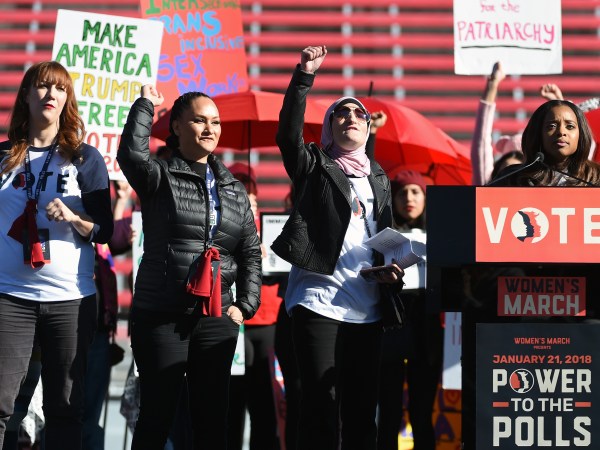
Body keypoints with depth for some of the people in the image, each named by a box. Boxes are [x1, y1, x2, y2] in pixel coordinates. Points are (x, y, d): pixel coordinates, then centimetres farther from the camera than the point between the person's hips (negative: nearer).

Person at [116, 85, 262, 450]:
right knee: (157, 416, -2)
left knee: (212, 418, 6)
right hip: (161, 316, -4)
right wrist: (145, 105, -11)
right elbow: (132, 153, -23)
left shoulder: (234, 189, 14)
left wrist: (246, 305, 3)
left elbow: (251, 253, 15)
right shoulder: (160, 177, 0)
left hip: (217, 318, 4)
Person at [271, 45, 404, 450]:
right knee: (323, 405, -8)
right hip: (319, 300, -5)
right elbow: (289, 132, -11)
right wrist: (305, 76, -20)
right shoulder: (315, 167, 7)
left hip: (368, 307, 5)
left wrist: (392, 270, 3)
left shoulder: (379, 178, 20)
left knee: (362, 407, 5)